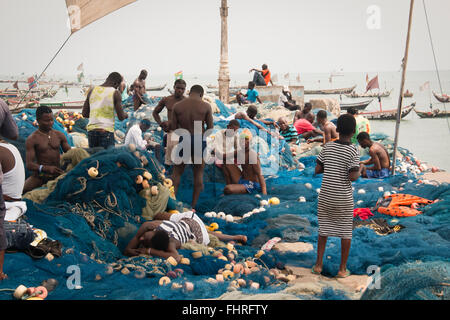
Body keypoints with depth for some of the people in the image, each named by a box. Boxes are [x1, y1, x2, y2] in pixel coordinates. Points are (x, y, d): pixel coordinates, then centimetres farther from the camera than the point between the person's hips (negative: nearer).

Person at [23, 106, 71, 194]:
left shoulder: (59, 135, 9)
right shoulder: (32, 139, -4)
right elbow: (29, 165, -13)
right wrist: (47, 168, -31)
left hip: (58, 175, 3)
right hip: (40, 175, -3)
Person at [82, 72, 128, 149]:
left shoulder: (92, 90, 10)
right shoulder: (115, 93, -4)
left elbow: (84, 114, 11)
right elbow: (121, 117, -5)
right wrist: (126, 115, 17)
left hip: (91, 129, 5)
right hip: (106, 131, -5)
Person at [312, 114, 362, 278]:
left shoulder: (327, 147, -2)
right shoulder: (353, 150, -12)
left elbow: (317, 170, 1)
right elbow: (352, 177, -18)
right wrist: (360, 170, 3)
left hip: (325, 195, 3)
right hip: (344, 197, -3)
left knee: (324, 229, 16)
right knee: (346, 232, 10)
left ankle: (319, 264, 17)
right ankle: (342, 269, 13)